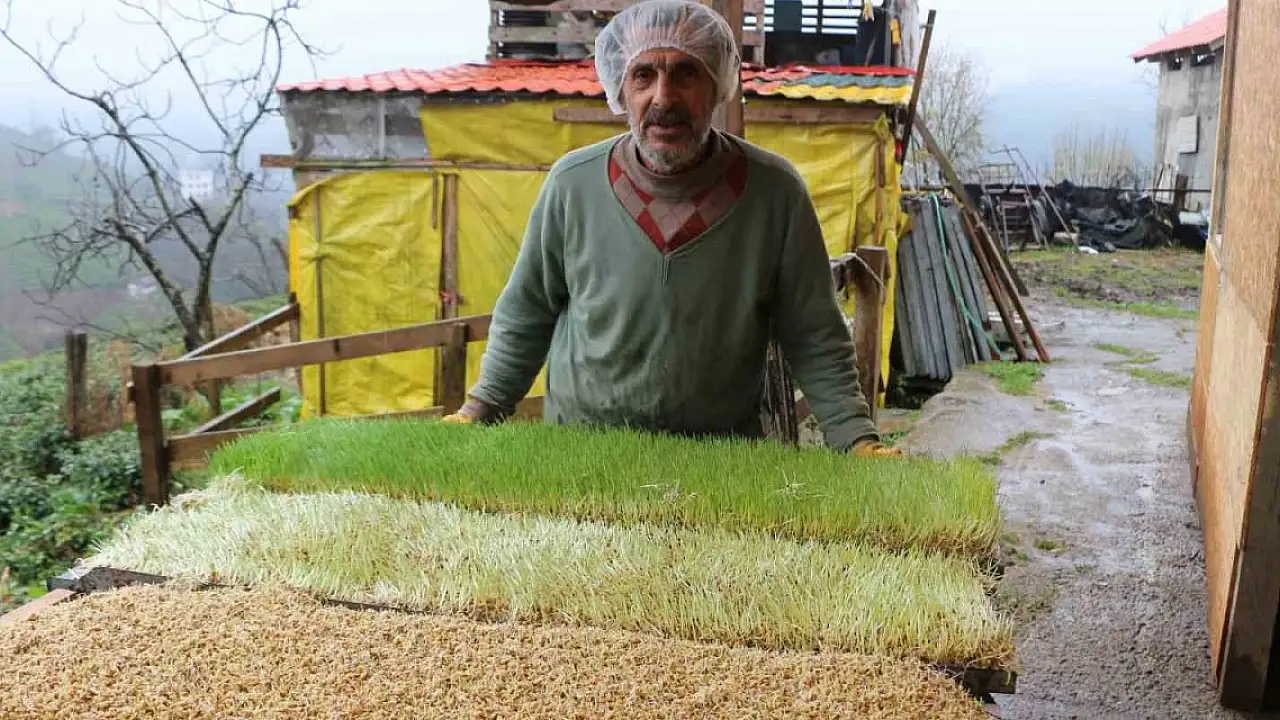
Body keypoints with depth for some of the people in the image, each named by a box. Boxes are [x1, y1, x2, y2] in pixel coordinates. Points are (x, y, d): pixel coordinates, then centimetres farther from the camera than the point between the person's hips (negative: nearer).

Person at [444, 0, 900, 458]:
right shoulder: (572, 184, -8)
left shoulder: (774, 192, -11)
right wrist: (481, 409, 1)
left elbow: (815, 340, -5)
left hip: (725, 455, 0)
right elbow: (525, 315, 5)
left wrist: (857, 439, -13)